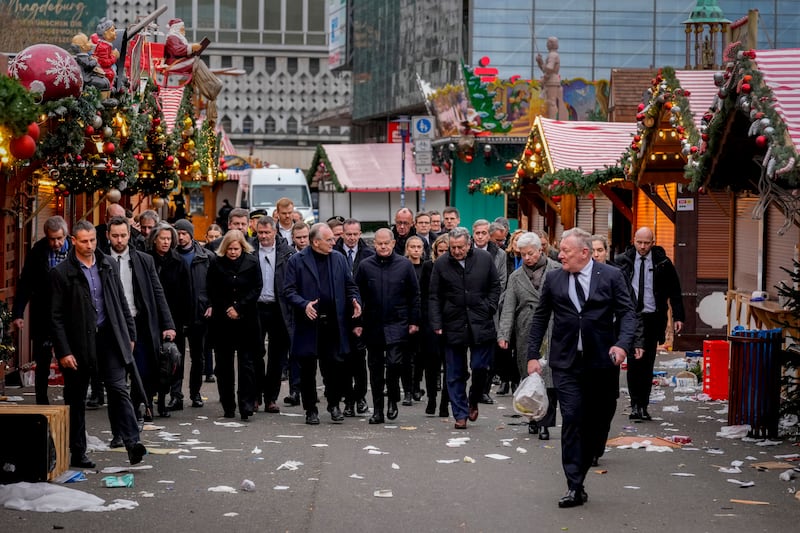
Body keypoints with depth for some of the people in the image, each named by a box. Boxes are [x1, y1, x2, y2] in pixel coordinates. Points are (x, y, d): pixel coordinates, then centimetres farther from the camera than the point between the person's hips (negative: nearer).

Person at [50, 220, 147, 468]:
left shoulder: (107, 265, 7)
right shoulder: (61, 272, -6)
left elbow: (121, 302, 14)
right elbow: (56, 317, -6)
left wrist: (129, 334, 10)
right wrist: (63, 351, -11)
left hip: (108, 337, 3)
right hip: (78, 341, -3)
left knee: (118, 389, -9)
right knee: (76, 399, 6)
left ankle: (132, 443, -16)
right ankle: (77, 454, 14)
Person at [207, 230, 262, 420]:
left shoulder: (252, 262, 0)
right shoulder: (217, 263, 2)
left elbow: (256, 289, -2)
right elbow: (212, 291, 5)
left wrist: (238, 308, -9)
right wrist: (226, 310, -3)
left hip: (247, 320, -1)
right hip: (222, 320, 1)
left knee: (246, 362, -5)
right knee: (224, 365, 4)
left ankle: (246, 405, -6)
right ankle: (228, 407, 11)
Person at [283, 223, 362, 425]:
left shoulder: (339, 259, 10)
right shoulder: (297, 261, -1)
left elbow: (350, 286, 14)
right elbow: (289, 291, -4)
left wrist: (355, 301, -5)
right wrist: (304, 305, -20)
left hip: (333, 323, 2)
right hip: (308, 324, -2)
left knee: (335, 366, 0)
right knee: (307, 369, 5)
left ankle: (334, 404, 18)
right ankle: (310, 410, 16)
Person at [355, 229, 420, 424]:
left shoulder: (404, 265, 1)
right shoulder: (365, 266, 2)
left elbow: (414, 295, 4)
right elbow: (357, 296, 5)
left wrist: (414, 321, -1)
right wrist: (357, 323, 1)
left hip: (397, 325, -2)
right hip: (373, 325, 2)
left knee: (395, 362, -15)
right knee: (375, 369, 7)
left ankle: (393, 399, 9)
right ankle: (377, 410, 16)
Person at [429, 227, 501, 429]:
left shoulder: (485, 259, 1)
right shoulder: (441, 264, 0)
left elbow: (495, 287, 11)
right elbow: (434, 297, 3)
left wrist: (489, 309, -2)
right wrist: (437, 325, -4)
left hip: (481, 324, 0)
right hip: (453, 326, 0)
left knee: (480, 367, -1)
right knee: (455, 374, 4)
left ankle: (473, 402, 26)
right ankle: (460, 414, 12)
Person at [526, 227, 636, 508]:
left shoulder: (611, 276, 0)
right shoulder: (553, 279, 6)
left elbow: (628, 313, 0)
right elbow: (540, 318, 11)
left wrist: (623, 344, -17)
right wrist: (533, 355, 6)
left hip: (601, 361, 0)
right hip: (566, 363, 0)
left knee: (593, 422, 6)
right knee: (572, 420, -7)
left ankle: (578, 477, 19)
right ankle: (575, 487, -7)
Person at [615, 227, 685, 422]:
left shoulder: (663, 263, 3)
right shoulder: (623, 261, 4)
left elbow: (674, 292, 7)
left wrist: (678, 317, 1)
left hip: (652, 318, 0)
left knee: (647, 364, 2)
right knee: (634, 361, -8)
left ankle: (643, 406, 9)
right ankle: (635, 404, 0)